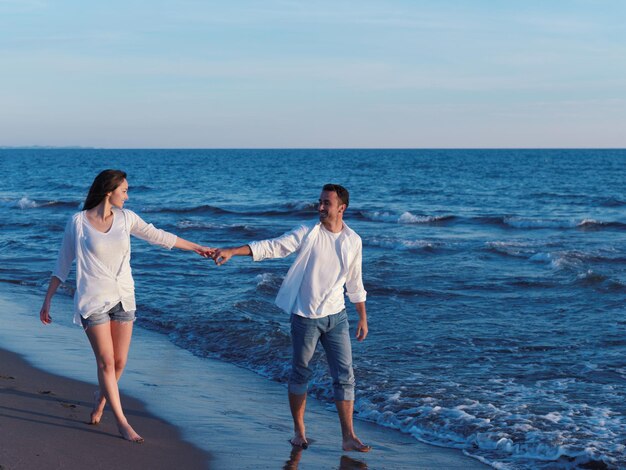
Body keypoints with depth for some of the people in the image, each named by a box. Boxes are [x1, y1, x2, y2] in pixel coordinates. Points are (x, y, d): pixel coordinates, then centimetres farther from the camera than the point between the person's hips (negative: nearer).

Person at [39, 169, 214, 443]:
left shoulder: (125, 218, 2)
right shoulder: (78, 222, -8)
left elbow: (158, 236, 13)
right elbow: (63, 264, 0)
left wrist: (196, 248, 19)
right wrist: (47, 300, 1)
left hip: (123, 298, 4)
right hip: (93, 300, -4)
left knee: (119, 362, 7)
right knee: (106, 361, -4)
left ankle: (100, 397, 38)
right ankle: (121, 421, 6)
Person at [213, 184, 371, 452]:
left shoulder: (353, 241, 3)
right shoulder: (307, 233, -6)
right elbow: (272, 247, -14)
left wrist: (363, 318, 15)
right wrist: (232, 251, -25)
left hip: (336, 317, 2)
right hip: (305, 317, -2)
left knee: (344, 376, -1)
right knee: (300, 374, 7)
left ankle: (348, 437, 3)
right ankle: (299, 432, 21)